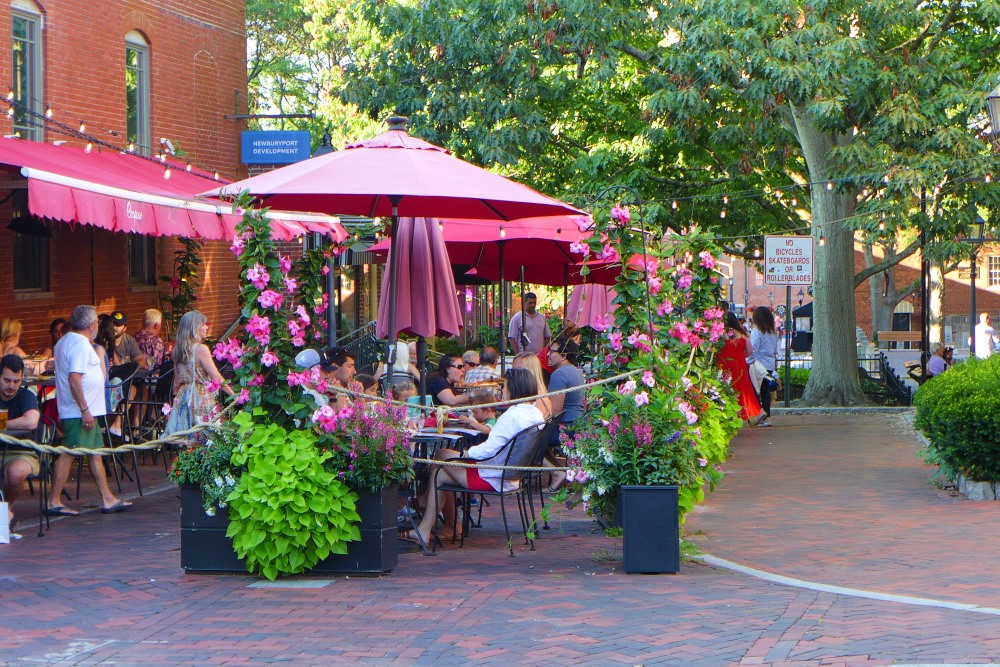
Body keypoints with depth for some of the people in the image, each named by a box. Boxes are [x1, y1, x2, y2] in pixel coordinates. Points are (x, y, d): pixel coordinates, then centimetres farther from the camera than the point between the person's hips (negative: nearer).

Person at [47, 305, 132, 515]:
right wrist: (84, 409, -24)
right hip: (81, 412, -11)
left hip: (83, 411, 11)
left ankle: (108, 499, 16)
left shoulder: (64, 342, 16)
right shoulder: (81, 344, -16)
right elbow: (74, 378, -25)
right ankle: (54, 501, -5)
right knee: (69, 455, -8)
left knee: (95, 452, 13)